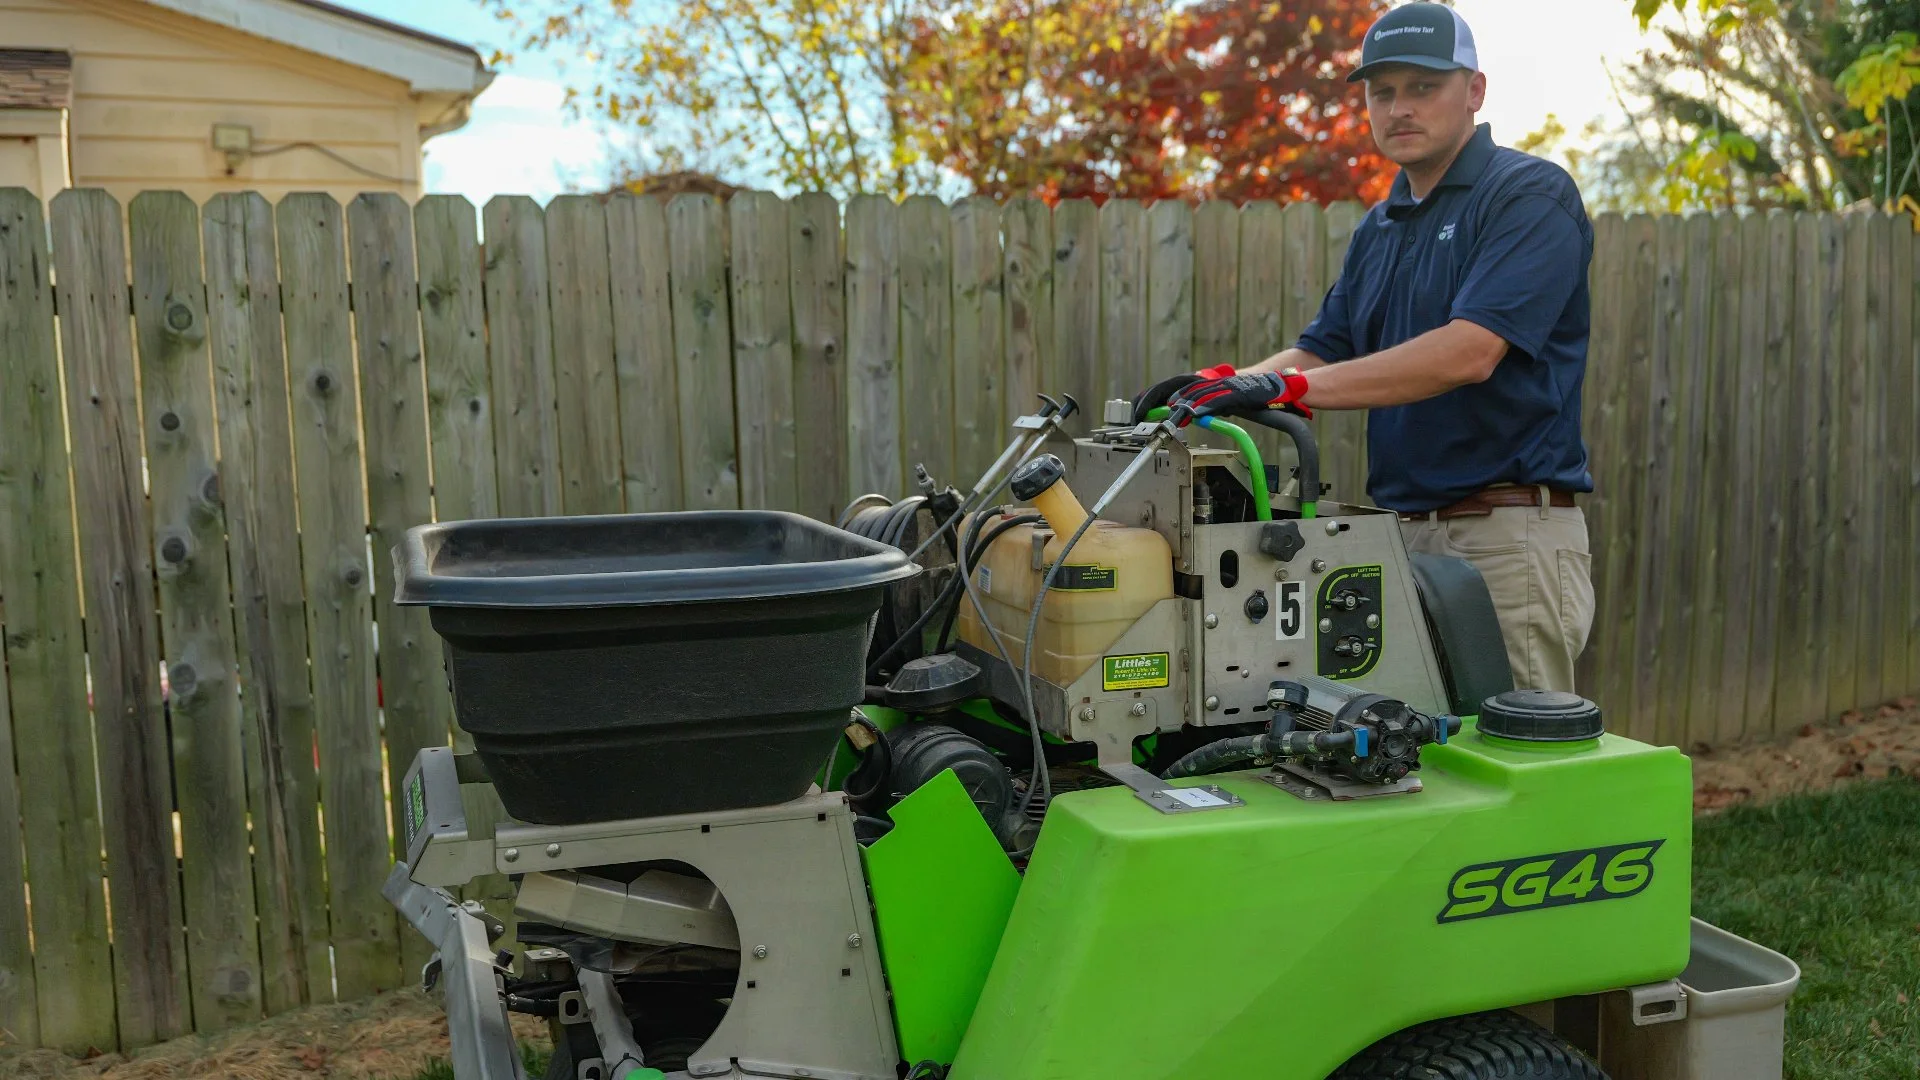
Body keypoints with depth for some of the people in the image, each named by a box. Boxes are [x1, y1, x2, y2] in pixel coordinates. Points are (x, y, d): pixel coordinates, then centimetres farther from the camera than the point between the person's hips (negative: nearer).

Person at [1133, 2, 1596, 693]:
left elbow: (1469, 352, -21)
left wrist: (1286, 386, -25)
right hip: (1404, 533, 7)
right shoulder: (1377, 230, 18)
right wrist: (1225, 382, -7)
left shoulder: (1531, 195, -7)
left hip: (1510, 534, -7)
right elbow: (1322, 353, 15)